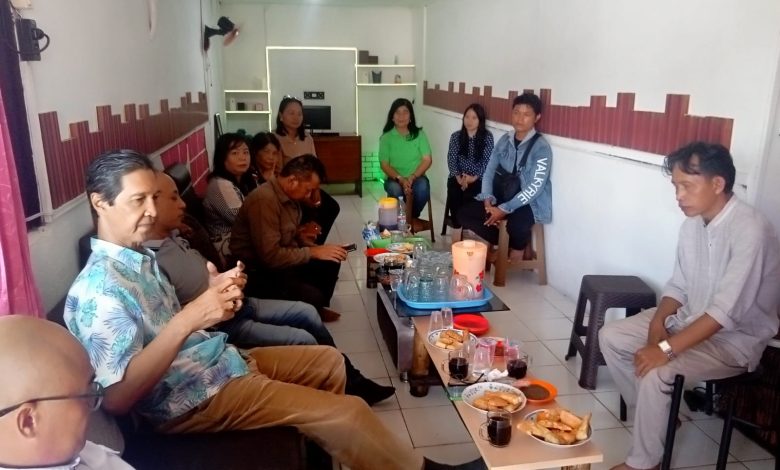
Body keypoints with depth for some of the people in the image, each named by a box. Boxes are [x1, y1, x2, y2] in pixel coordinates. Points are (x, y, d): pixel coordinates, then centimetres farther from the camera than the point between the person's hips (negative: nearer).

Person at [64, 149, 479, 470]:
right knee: (347, 413, -15)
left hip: (219, 359, 10)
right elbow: (118, 397, -29)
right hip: (196, 398, -10)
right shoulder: (98, 288, -21)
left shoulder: (139, 257, 9)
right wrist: (188, 319, -36)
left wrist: (213, 296, -5)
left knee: (328, 360, 22)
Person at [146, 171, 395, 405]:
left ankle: (352, 381, 22)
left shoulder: (172, 237, 5)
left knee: (307, 312, 8)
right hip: (220, 325, -10)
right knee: (303, 341, -12)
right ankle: (348, 390, 15)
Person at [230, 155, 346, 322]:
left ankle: (318, 309, 22)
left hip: (281, 261, 9)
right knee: (312, 296, -26)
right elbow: (271, 256, -31)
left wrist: (311, 246, -4)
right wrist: (312, 252, -21)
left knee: (330, 262, 2)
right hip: (257, 272, -9)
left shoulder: (290, 196, 3)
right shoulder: (264, 200, -27)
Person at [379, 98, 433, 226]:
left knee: (423, 187, -33)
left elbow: (427, 160, -4)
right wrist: (400, 179, -20)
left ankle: (413, 216, -3)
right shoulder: (386, 137, 1)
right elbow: (384, 164, -4)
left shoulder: (419, 134, 3)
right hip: (395, 179, -1)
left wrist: (412, 177, -18)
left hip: (416, 177, 1)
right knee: (394, 189, -35)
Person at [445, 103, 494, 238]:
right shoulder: (456, 136, 8)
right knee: (454, 195, -30)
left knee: (468, 196, -32)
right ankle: (457, 229, -19)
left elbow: (487, 161, -5)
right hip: (458, 177, 2)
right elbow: (451, 159, 1)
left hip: (477, 179, -1)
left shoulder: (487, 137, 1)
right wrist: (458, 177, -15)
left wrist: (474, 177, -18)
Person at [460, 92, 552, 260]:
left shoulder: (541, 147, -13)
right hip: (503, 197, 6)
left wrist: (504, 209, -24)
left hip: (531, 203, -6)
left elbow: (534, 188, -20)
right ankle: (506, 245, 1)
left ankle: (517, 250, -2)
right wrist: (488, 200, -12)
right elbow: (489, 171, 5)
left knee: (516, 224, -37)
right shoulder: (505, 140, 5)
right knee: (466, 213, -9)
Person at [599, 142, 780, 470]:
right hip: (689, 319, 8)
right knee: (610, 336, 1)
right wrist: (658, 322, -11)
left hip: (735, 339, -8)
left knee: (657, 371, -29)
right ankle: (657, 415, 15)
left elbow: (727, 310, -31)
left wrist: (667, 348, -31)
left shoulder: (750, 231, -26)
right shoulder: (692, 224, -1)